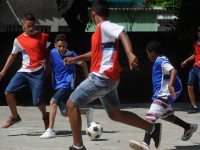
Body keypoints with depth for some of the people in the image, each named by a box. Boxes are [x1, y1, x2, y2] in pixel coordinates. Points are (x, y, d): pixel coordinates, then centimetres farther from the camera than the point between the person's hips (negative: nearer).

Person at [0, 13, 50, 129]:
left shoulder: (41, 37, 0)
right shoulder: (19, 40, 6)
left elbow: (46, 51, 13)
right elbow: (13, 55, 17)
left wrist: (47, 64, -3)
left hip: (38, 72, -3)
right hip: (24, 71, 3)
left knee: (37, 100, -10)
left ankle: (45, 116, 23)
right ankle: (15, 117, 9)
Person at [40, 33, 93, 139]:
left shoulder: (72, 55, -10)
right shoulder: (52, 53, -2)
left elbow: (83, 65, 6)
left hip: (67, 84, -5)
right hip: (57, 85, 5)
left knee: (53, 101, -25)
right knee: (65, 112, 4)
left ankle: (50, 130, -25)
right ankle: (87, 111, 29)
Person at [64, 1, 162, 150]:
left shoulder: (104, 26, -12)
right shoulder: (102, 30, 17)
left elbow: (123, 34, -31)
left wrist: (130, 54, -47)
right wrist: (76, 59, 35)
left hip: (101, 77, -10)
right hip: (108, 78, 10)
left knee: (71, 104, -4)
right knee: (115, 114, 16)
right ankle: (152, 128, 15)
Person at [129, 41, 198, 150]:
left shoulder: (161, 62, -14)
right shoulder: (161, 61, 17)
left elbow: (174, 71, -30)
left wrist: (170, 85, -45)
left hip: (165, 94, -11)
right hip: (162, 94, 11)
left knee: (151, 116, -25)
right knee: (165, 115, 31)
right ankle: (189, 127, 45)